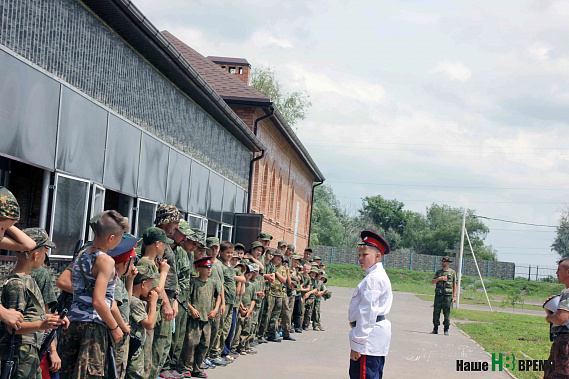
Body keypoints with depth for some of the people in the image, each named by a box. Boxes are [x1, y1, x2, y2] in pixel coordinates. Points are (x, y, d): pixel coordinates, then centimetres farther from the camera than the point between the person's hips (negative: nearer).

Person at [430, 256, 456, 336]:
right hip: (438, 295, 3)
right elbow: (432, 282, 7)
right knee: (436, 312, 2)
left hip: (447, 295, -3)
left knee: (447, 313, -2)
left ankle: (446, 330, 4)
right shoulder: (438, 271, 12)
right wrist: (439, 279, -11)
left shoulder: (452, 272, 6)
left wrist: (454, 296, -1)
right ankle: (435, 329, 9)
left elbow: (454, 284, 6)